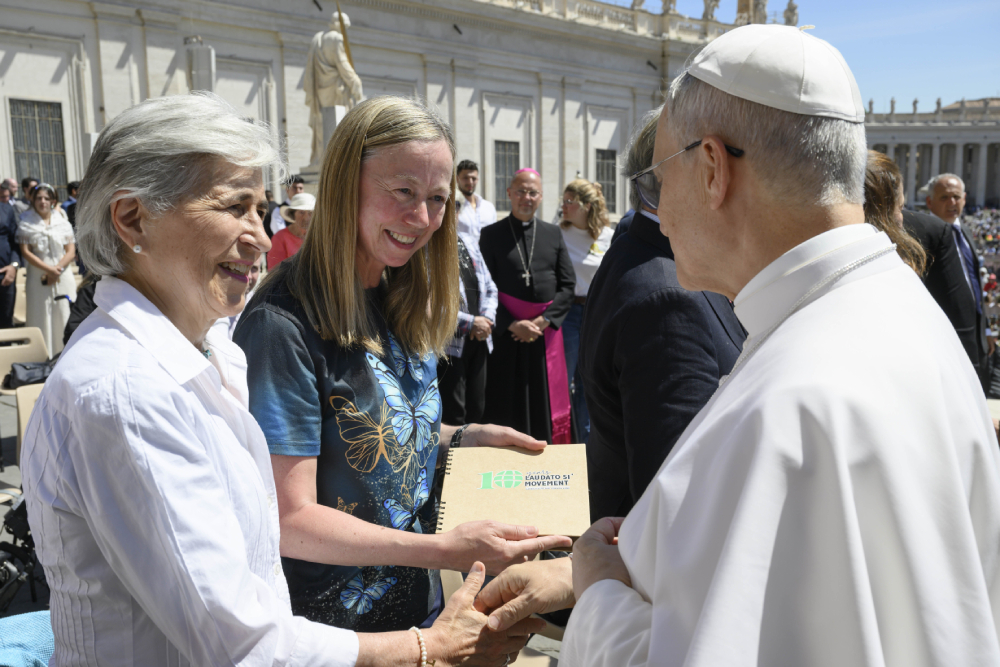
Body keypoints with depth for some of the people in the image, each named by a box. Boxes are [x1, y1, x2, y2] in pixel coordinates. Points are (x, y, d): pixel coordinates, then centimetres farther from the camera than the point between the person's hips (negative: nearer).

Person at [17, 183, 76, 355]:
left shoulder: (63, 223, 8)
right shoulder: (26, 224, 4)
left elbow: (71, 252, 4)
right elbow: (25, 252, -3)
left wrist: (57, 269, -11)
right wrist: (49, 269, -12)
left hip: (63, 278, 1)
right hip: (38, 279, -1)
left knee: (64, 318, 0)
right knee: (41, 318, -1)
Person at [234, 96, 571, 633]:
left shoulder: (404, 306, 2)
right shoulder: (282, 327, -24)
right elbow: (288, 521, -24)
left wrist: (464, 438, -5)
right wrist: (445, 549, -31)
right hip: (334, 626, -7)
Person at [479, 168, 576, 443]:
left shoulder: (554, 234, 9)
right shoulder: (491, 234, 2)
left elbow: (568, 285, 5)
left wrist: (543, 321, -8)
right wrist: (513, 324, -14)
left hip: (547, 331, 2)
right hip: (506, 334, -2)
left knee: (546, 401, 7)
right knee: (508, 406, 3)